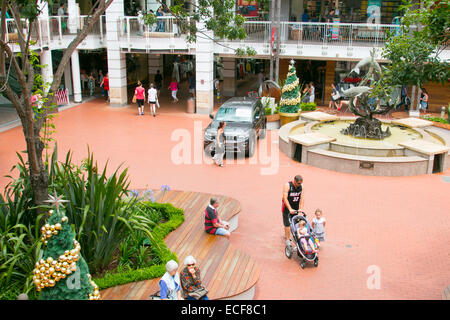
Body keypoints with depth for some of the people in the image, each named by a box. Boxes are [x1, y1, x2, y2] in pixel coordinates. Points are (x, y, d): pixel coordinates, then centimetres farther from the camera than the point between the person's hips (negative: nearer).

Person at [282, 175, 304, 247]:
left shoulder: (300, 187, -4)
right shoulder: (287, 185, -19)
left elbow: (301, 198, -3)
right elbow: (285, 198, -24)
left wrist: (301, 208, -14)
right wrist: (290, 209, -31)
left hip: (295, 207, 5)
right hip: (287, 206, -5)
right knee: (287, 224, -5)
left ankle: (286, 235, 32)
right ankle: (287, 239, 3)